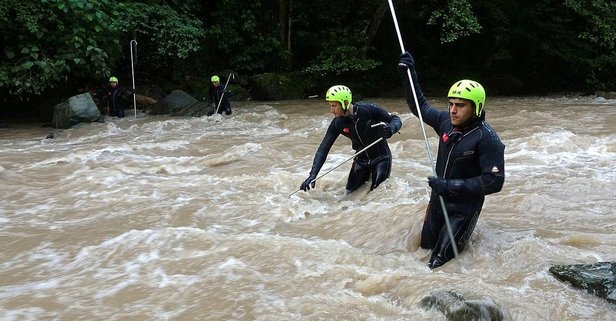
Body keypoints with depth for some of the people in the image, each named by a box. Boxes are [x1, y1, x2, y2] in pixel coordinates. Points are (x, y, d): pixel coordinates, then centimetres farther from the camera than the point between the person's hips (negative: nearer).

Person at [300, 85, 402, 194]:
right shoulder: (337, 123, -13)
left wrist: (391, 128, -40)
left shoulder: (368, 110, -25)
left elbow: (396, 119, -14)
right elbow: (324, 148, -11)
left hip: (381, 157, -4)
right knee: (350, 193, 4)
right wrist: (312, 175, -21)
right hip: (361, 159, 4)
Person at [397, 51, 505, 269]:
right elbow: (420, 106, 12)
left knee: (440, 259, -7)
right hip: (438, 199, 7)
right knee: (425, 246, 21)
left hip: (464, 207, -7)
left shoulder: (487, 139, -24)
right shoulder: (446, 121, -6)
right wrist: (409, 74, 3)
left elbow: (494, 181, -27)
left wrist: (451, 186, -31)